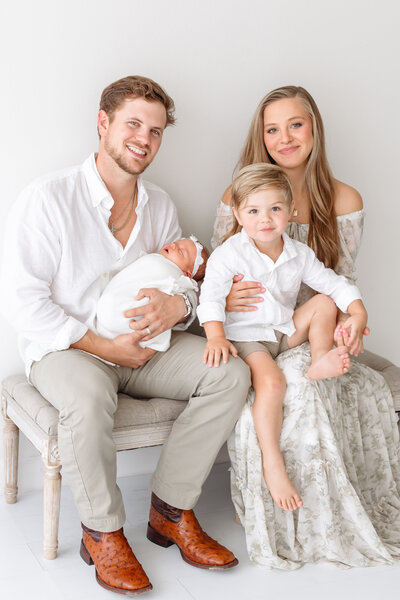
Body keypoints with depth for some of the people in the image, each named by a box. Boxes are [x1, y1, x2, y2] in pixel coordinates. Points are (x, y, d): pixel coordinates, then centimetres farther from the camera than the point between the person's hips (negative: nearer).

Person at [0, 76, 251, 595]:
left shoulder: (160, 205, 7)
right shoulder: (47, 198, -11)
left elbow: (189, 283, 12)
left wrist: (176, 306, -16)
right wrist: (103, 345, -19)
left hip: (145, 343, 6)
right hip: (64, 347, -5)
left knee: (230, 374, -16)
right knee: (89, 397, -39)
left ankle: (171, 511, -5)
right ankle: (102, 532, -13)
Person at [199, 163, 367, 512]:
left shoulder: (299, 254, 4)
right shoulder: (230, 253, -11)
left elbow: (335, 283, 4)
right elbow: (211, 295, -20)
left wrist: (359, 315, -12)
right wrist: (216, 336, -35)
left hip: (285, 331, 6)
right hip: (246, 336, -6)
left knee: (324, 303, -7)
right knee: (271, 382, -31)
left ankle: (320, 363, -8)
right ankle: (272, 464, -27)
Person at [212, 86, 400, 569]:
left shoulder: (343, 201, 5)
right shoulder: (238, 198, 2)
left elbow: (341, 284, 6)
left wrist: (342, 322, -17)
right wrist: (223, 299, -22)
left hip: (311, 335, 1)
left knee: (296, 374, -33)